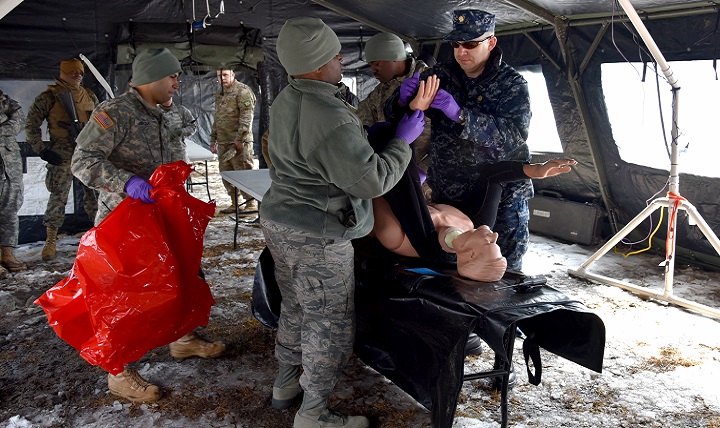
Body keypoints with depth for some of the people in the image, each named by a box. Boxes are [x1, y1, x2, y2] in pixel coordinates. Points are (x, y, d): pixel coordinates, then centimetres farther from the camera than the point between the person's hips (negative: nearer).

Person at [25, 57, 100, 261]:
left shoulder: (90, 96, 12)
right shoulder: (49, 97, -1)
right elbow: (31, 125, 2)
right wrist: (42, 150, -4)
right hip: (62, 156, -4)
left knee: (95, 194, 7)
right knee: (58, 196, -3)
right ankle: (50, 242, 5)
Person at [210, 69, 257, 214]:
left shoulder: (242, 91, -7)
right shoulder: (219, 94, 20)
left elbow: (246, 117, -15)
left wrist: (240, 138, -20)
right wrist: (213, 139, 22)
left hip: (239, 142, -9)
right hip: (223, 142, 9)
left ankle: (251, 203, 4)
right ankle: (236, 203, 21)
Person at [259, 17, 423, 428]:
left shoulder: (286, 101, 5)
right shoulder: (330, 119, -27)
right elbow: (373, 180, -22)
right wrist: (403, 140, -8)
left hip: (281, 223, 10)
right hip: (317, 239, -10)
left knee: (296, 309, 24)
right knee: (330, 325, 6)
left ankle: (286, 385, 41)